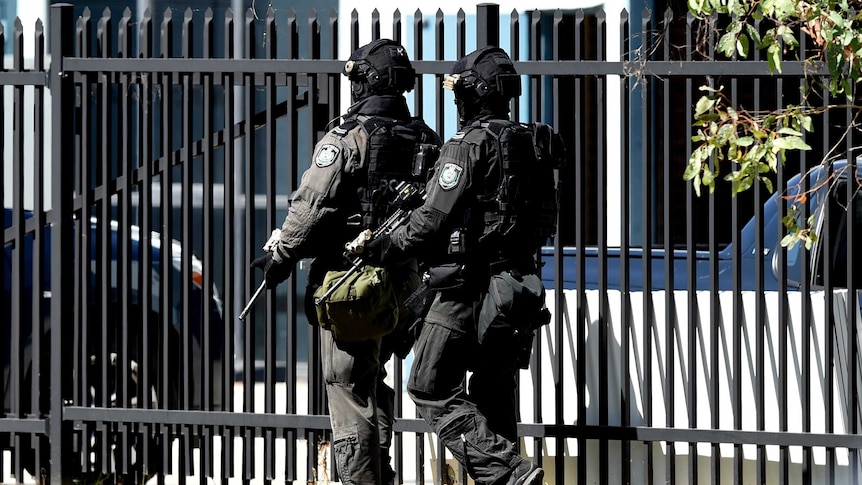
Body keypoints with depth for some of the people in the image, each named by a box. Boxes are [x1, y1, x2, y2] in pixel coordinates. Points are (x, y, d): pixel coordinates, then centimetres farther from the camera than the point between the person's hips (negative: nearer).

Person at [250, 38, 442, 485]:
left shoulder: (347, 139, -13)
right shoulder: (427, 143, 8)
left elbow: (311, 207, -16)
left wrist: (281, 256, -5)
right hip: (403, 281, 7)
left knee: (349, 386, -3)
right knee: (375, 380, 21)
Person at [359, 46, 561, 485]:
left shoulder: (469, 146, -12)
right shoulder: (534, 145, 11)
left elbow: (433, 218, -14)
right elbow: (547, 222, 15)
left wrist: (387, 248, -2)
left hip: (469, 286, -8)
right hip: (519, 287, 8)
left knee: (432, 390, -2)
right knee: (495, 398, 13)